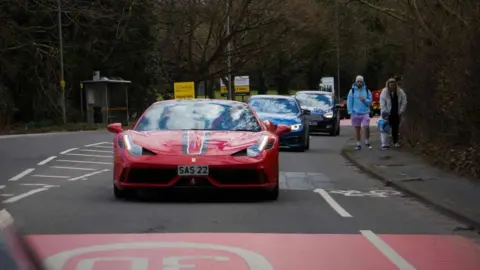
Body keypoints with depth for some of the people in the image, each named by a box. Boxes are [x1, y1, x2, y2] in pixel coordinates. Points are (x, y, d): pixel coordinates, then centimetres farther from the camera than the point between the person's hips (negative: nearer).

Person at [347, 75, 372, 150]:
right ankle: (358, 144, 15)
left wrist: (365, 100, -15)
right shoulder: (352, 91, 1)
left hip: (365, 113, 0)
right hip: (355, 113, 0)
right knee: (357, 129, 6)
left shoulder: (367, 91, 5)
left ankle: (367, 142, 6)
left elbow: (370, 101, 6)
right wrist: (351, 112, -8)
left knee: (366, 127, -12)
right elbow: (349, 102, -1)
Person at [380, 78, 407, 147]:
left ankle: (395, 141, 10)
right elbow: (382, 104, -8)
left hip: (397, 113, 1)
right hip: (388, 114, -1)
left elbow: (404, 102, 1)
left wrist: (401, 111, -5)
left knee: (396, 128, 3)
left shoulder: (400, 92, -3)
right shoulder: (384, 92, -7)